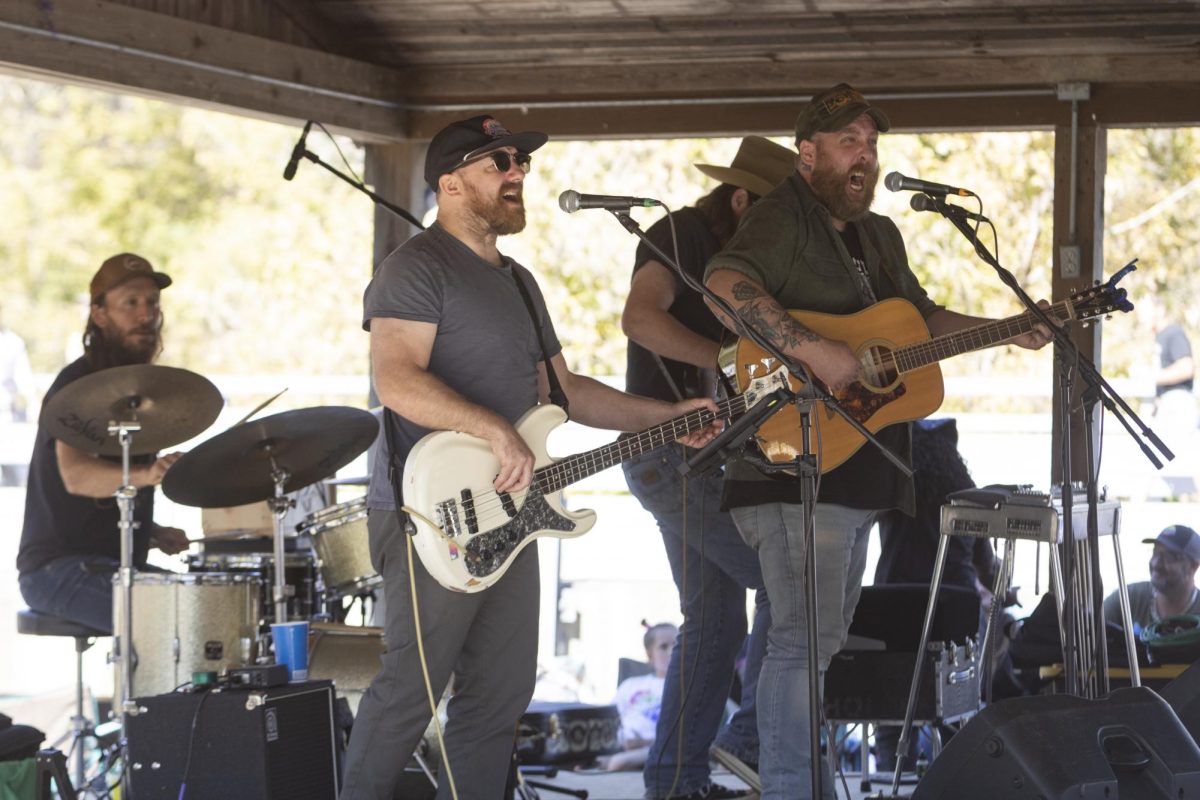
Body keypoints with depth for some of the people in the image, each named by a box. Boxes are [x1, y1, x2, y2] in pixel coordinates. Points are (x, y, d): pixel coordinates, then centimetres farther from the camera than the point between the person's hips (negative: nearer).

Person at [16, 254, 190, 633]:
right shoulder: (78, 384, -13)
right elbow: (76, 474, -32)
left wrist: (152, 533, 9)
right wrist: (145, 474, -50)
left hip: (117, 564, 9)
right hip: (60, 568, -9)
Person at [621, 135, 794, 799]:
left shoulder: (725, 254, 20)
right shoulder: (678, 235, -10)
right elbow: (640, 317, -28)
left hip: (699, 455, 10)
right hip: (673, 452, -10)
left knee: (715, 621, 10)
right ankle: (749, 738, -7)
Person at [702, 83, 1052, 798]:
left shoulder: (879, 235, 19)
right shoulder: (781, 220, -11)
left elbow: (923, 316, 31)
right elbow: (725, 283, -30)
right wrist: (815, 351, -34)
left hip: (858, 472, 10)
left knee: (826, 636, 16)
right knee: (806, 639, -12)